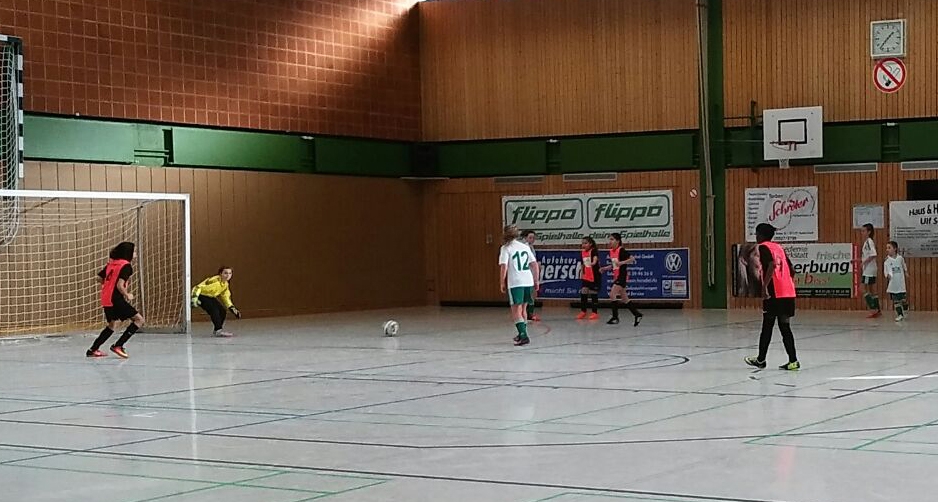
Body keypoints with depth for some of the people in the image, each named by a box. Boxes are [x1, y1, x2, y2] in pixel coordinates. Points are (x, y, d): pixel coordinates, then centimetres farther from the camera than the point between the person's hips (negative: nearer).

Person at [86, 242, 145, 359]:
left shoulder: (111, 264, 13)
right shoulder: (126, 266, -11)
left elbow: (99, 278, 16)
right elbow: (120, 285, -20)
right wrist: (127, 295, -5)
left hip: (106, 299, 9)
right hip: (116, 299, -9)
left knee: (113, 324, 25)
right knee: (139, 320, -4)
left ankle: (93, 350, 23)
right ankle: (118, 345, -7)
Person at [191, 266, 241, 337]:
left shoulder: (225, 284, -1)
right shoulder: (215, 281, -30)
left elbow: (225, 297, 12)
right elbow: (198, 287, -30)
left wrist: (232, 308, 6)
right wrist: (194, 297, -40)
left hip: (210, 297, 9)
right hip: (201, 296, -9)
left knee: (223, 312, -3)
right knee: (214, 310, -28)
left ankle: (218, 330, 15)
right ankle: (218, 331, -27)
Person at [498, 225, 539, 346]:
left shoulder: (505, 248, -2)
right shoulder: (525, 246, 14)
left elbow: (504, 267, -11)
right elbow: (535, 264, 12)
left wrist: (502, 283, -4)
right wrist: (536, 281, 18)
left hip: (515, 282, -6)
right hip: (528, 281, 6)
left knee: (516, 311, -6)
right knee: (523, 309, 21)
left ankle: (524, 336, -21)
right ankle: (522, 334, 33)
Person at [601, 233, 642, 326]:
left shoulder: (621, 251, -14)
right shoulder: (611, 251, 10)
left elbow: (632, 259, -18)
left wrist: (622, 262, -27)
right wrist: (604, 268, 8)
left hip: (622, 276, -9)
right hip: (616, 276, 9)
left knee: (612, 294, -18)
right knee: (624, 299, 11)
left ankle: (615, 317, -13)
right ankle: (637, 315, 20)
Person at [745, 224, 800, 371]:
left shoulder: (763, 247, -3)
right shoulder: (779, 247, 19)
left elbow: (772, 264, -20)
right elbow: (791, 270, 19)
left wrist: (764, 286, -22)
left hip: (774, 294, -7)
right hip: (788, 292, 7)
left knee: (767, 327, 4)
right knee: (785, 327, 7)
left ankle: (761, 360, 14)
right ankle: (793, 361, -1)